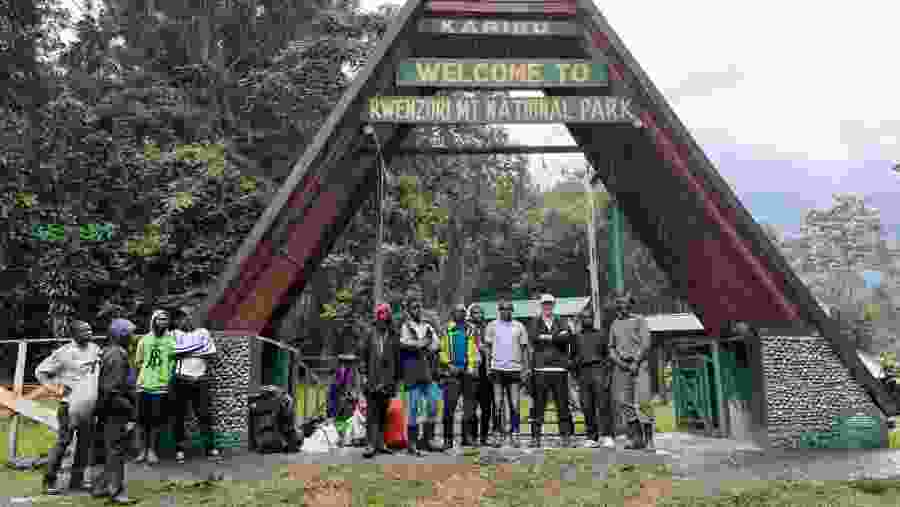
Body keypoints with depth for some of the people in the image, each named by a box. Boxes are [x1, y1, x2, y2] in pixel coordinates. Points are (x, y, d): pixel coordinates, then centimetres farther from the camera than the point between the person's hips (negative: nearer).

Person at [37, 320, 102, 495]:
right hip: (70, 404, -5)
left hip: (89, 405, 5)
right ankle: (50, 479, 10)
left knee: (86, 441, 9)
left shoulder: (95, 349, 6)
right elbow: (40, 371, -1)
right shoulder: (63, 353, -9)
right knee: (63, 441, -5)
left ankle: (77, 478, 20)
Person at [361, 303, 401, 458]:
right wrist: (364, 375, 2)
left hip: (387, 381, 1)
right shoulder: (370, 337, 8)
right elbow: (363, 357, 10)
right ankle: (371, 445, -6)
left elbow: (397, 360, 10)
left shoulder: (394, 337, 8)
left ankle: (380, 443, 17)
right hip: (373, 381, -1)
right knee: (372, 413, -6)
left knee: (383, 414, 8)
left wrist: (396, 379, 9)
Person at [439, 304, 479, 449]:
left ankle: (467, 435, 15)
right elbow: (441, 350, 2)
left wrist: (473, 366, -5)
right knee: (449, 406, -7)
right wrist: (448, 364, -8)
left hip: (468, 371, 2)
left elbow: (475, 350, 6)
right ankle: (447, 438, -1)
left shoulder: (470, 330, 10)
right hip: (452, 371, -2)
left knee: (469, 406, 6)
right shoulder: (447, 329, 6)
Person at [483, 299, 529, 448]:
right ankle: (499, 435, 9)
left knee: (515, 405, -1)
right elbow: (487, 346, 9)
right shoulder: (492, 326, 8)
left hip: (514, 369, 1)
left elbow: (524, 348, 11)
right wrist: (488, 365, -1)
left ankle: (514, 435, 8)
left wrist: (526, 368, 4)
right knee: (498, 405, 1)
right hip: (497, 369, 0)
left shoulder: (519, 326, 10)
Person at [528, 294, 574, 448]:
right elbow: (534, 337, -10)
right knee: (538, 405, 0)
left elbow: (567, 337, -6)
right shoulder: (535, 323, 12)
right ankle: (535, 437, 6)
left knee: (563, 404, 2)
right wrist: (556, 337, -9)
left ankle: (566, 436, 9)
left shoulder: (561, 323, 15)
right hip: (540, 370, -1)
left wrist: (547, 337, -8)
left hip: (559, 369, 1)